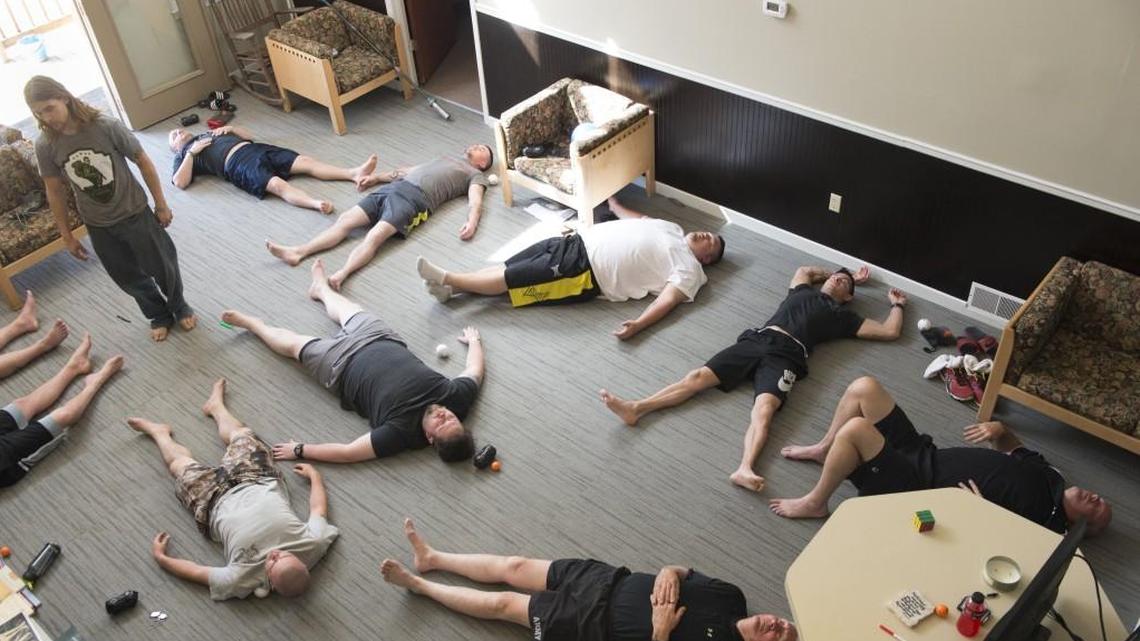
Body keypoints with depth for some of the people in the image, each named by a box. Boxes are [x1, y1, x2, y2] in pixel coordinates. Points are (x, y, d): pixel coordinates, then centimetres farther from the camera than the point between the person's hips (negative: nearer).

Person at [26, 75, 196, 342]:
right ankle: (159, 315, 40)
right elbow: (55, 191, -2)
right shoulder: (45, 146, -13)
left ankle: (179, 306, 41)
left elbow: (143, 161, -11)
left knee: (161, 265, 13)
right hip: (98, 225, 2)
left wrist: (161, 204, -6)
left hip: (134, 212, -2)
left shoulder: (106, 126, -21)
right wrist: (66, 235, 3)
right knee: (129, 277, 16)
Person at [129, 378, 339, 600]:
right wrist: (314, 476, 1)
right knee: (241, 433, 22)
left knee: (179, 461, 17)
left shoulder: (245, 579, -41)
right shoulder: (314, 545, -35)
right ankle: (216, 405, 56)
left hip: (217, 500, -3)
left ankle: (158, 432, 51)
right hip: (261, 482, 3)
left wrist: (161, 558, -12)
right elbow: (319, 510, -14)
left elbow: (196, 573, -24)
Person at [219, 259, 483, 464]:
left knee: (293, 343, 20)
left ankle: (253, 324, 52)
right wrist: (474, 341, 8)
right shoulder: (458, 396, -31)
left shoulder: (404, 431, -40)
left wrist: (300, 450, -25)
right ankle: (321, 288, 65)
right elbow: (475, 371, -10)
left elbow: (347, 453, -33)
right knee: (345, 310, 30)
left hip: (344, 366, -4)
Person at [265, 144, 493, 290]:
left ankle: (340, 276, -49)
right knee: (346, 219, -11)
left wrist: (472, 221, -23)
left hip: (416, 198, -7)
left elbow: (475, 201, -1)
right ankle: (297, 252, -22)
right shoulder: (445, 158, 39)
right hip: (393, 187, 7)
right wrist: (376, 177, 31)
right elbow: (408, 169, 39)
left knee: (375, 236, -30)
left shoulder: (475, 175, 18)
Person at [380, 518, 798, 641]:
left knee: (502, 604, -2)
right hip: (609, 582, 6)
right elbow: (683, 571, 8)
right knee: (514, 567, 6)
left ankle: (416, 584, 14)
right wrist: (669, 575, -13)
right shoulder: (731, 597, -2)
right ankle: (430, 558, 24)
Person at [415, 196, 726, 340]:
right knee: (509, 265, -4)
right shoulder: (672, 228, 24)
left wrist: (638, 324, -34)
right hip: (579, 241, 8)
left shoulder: (689, 269, 0)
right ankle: (451, 286, -3)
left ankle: (448, 280, -11)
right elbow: (637, 218, 39)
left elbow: (668, 299, -16)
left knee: (513, 278, -13)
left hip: (587, 272, -7)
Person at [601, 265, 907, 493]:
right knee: (699, 375, -15)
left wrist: (897, 304, 39)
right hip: (755, 339, 4)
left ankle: (744, 469, -54)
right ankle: (636, 408, -26)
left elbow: (890, 331, 24)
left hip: (786, 354, -4)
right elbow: (805, 270, 58)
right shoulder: (803, 292, 35)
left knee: (764, 408, -32)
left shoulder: (842, 315, 25)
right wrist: (836, 272, 59)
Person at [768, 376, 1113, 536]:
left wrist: (981, 510, -30)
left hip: (915, 487, -8)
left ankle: (815, 503, -8)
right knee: (864, 387, -5)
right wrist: (999, 429, 4)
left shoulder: (1041, 521, -10)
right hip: (923, 452, 8)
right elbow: (1011, 446, 23)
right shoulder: (1047, 475, 11)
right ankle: (824, 449, 15)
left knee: (856, 429, -33)